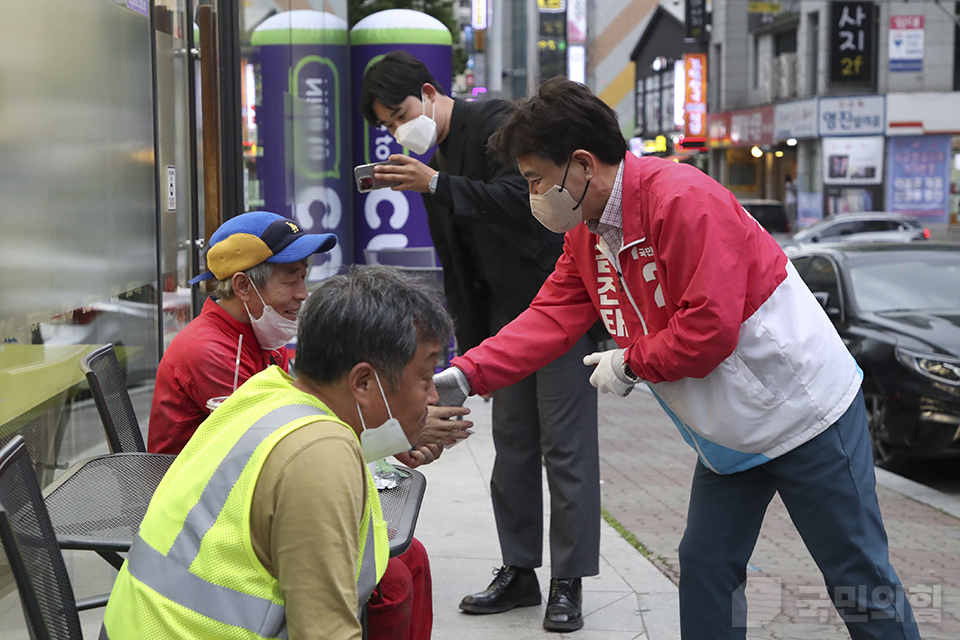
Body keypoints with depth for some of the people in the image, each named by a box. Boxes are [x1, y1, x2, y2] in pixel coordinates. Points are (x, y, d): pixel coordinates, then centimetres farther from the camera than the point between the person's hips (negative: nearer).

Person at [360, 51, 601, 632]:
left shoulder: (498, 123, -11)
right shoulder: (440, 157, 14)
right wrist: (469, 337, 16)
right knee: (511, 446, 9)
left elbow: (521, 201, -27)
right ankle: (519, 572, 18)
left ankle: (568, 583, 2)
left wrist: (435, 185, -29)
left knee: (564, 446, -4)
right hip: (505, 316, 8)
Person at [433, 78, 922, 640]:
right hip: (728, 434, 9)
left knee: (859, 576, 3)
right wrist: (465, 376, -11)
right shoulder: (586, 232, 3)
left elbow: (709, 329, -29)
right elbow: (550, 318, -1)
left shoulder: (684, 200, -26)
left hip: (807, 412, -8)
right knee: (706, 567, 12)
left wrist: (629, 364, -15)